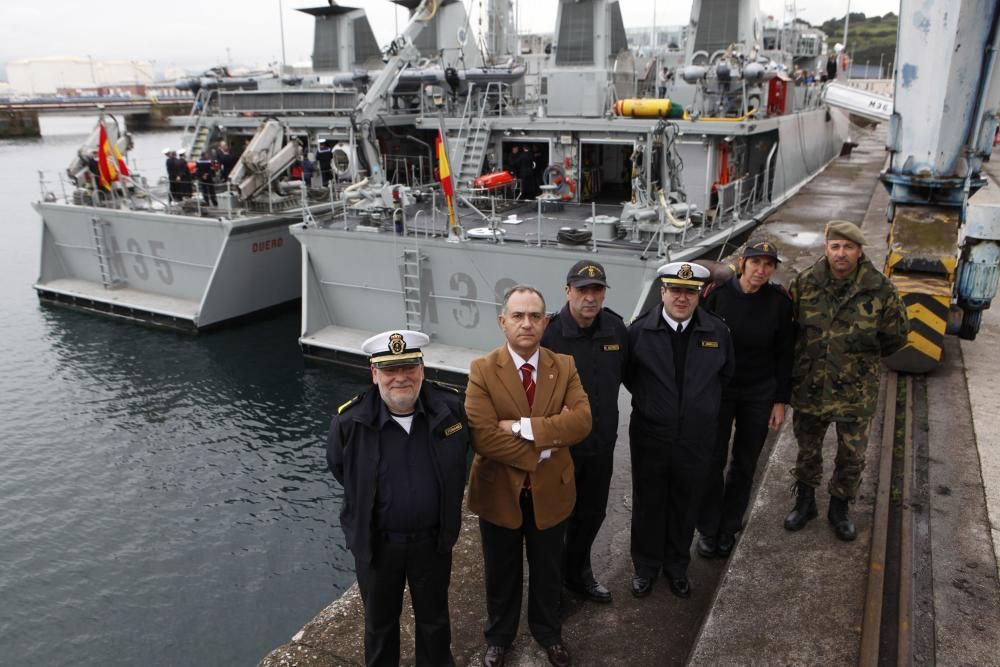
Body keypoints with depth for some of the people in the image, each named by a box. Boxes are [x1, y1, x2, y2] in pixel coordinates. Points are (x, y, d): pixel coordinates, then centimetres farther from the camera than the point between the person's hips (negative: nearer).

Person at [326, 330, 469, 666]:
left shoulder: (450, 408, -17)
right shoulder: (349, 421, -22)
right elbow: (339, 469, 0)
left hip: (433, 539, 1)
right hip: (376, 542, -1)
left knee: (434, 619, 25)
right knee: (380, 622, 24)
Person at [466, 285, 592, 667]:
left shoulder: (564, 366, -7)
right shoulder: (482, 370, -16)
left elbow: (582, 421, -21)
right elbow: (482, 437, -25)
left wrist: (523, 427, -28)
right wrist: (544, 449, -24)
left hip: (550, 490, 2)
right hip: (500, 492, -2)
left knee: (547, 571, 23)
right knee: (501, 574, 20)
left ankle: (548, 633, 49)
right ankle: (499, 636, 46)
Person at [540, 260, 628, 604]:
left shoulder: (616, 328, -6)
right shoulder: (548, 334, -22)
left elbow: (622, 373, 12)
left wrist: (606, 421, 13)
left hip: (601, 443, 5)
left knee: (592, 513, 22)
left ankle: (578, 573, 45)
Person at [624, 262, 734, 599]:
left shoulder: (717, 331, -6)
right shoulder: (640, 330, -12)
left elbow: (725, 374, 10)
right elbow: (628, 374, 4)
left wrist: (704, 404, 11)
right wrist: (648, 401, 6)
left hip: (696, 438, 1)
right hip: (650, 436, -1)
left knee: (685, 504, 16)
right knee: (647, 504, 14)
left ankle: (677, 565, 38)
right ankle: (646, 566, 35)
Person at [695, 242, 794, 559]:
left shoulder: (779, 301, -8)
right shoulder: (719, 293, -11)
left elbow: (784, 354, -1)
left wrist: (780, 401, -1)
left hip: (759, 395, 1)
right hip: (719, 390, -1)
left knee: (745, 463, 12)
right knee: (713, 461, 3)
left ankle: (729, 528, 30)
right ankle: (707, 529, 22)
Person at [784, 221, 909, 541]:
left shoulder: (880, 290, -12)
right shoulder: (805, 283, -9)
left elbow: (896, 335, 2)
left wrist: (863, 358, 5)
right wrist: (803, 358, 6)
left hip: (856, 392, -1)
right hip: (809, 387, 1)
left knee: (852, 457, 13)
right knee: (807, 451, 17)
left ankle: (839, 508, 36)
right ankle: (805, 503, 38)